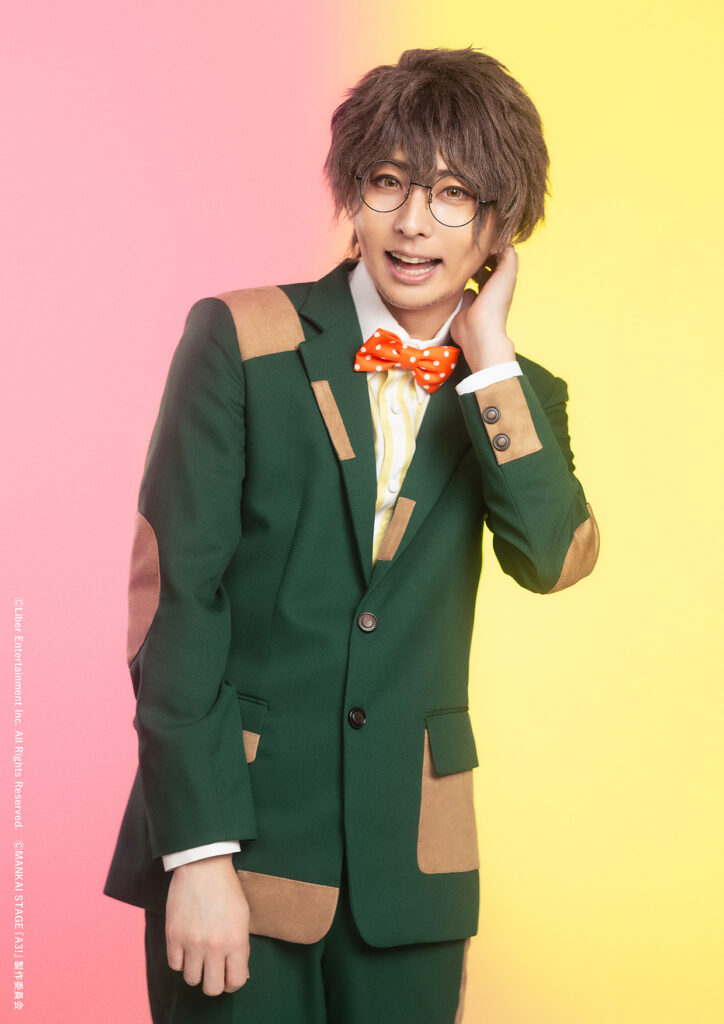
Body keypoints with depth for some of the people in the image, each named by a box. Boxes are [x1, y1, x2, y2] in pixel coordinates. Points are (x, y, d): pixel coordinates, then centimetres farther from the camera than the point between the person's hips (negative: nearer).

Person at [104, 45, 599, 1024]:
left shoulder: (517, 396, 7)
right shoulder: (240, 339, -3)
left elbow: (553, 559, -12)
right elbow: (173, 594, -8)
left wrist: (488, 354, -10)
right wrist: (199, 853, -13)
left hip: (408, 868, 3)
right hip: (238, 833, -3)